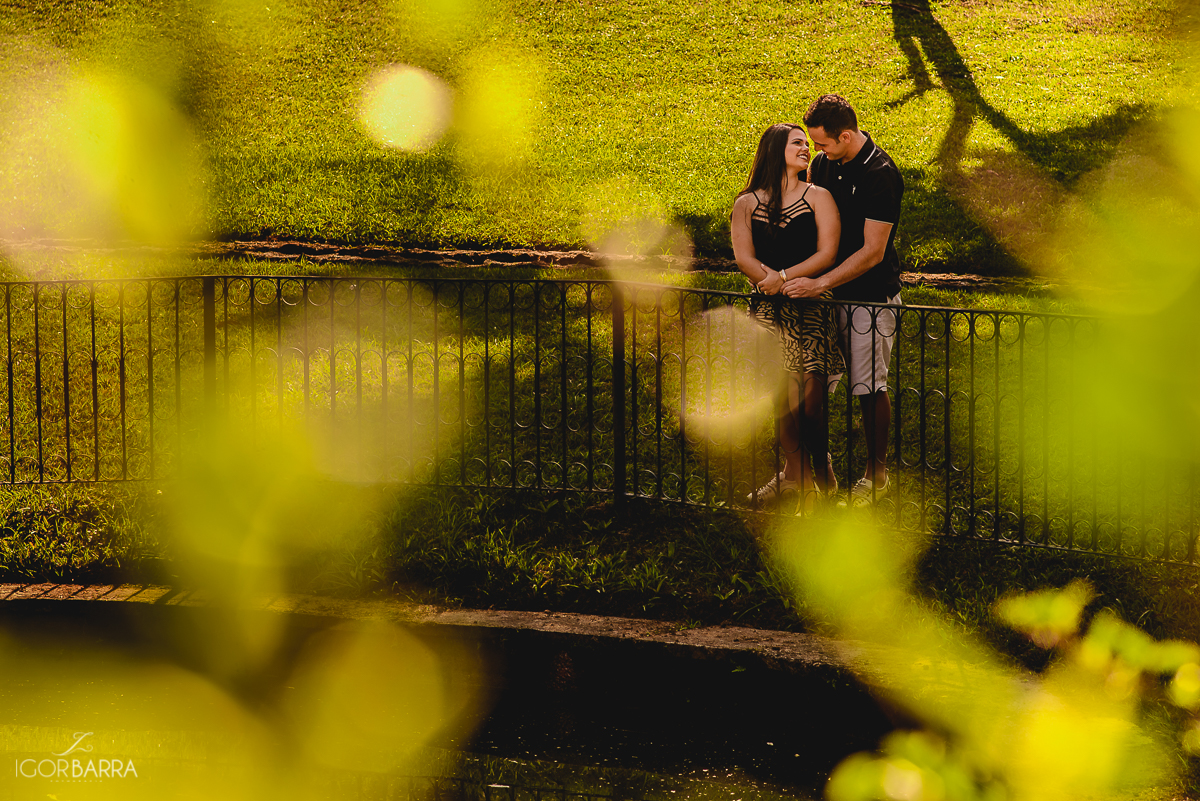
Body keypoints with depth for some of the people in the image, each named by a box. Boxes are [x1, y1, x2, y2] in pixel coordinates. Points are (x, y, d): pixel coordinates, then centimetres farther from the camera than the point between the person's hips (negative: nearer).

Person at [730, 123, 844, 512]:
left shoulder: (817, 197, 5)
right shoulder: (747, 203, 9)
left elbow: (827, 253, -5)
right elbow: (744, 258, -2)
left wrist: (784, 276, -16)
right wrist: (775, 281, -17)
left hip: (811, 308, -2)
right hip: (769, 308, 2)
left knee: (811, 400, -7)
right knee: (784, 399, 3)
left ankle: (820, 470, 12)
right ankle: (794, 474, 17)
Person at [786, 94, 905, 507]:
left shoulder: (881, 175, -19)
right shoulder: (822, 164, 3)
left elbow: (872, 252, -20)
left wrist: (819, 283, -22)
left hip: (870, 296, -6)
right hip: (826, 291, 6)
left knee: (869, 387, 1)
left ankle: (876, 473, 15)